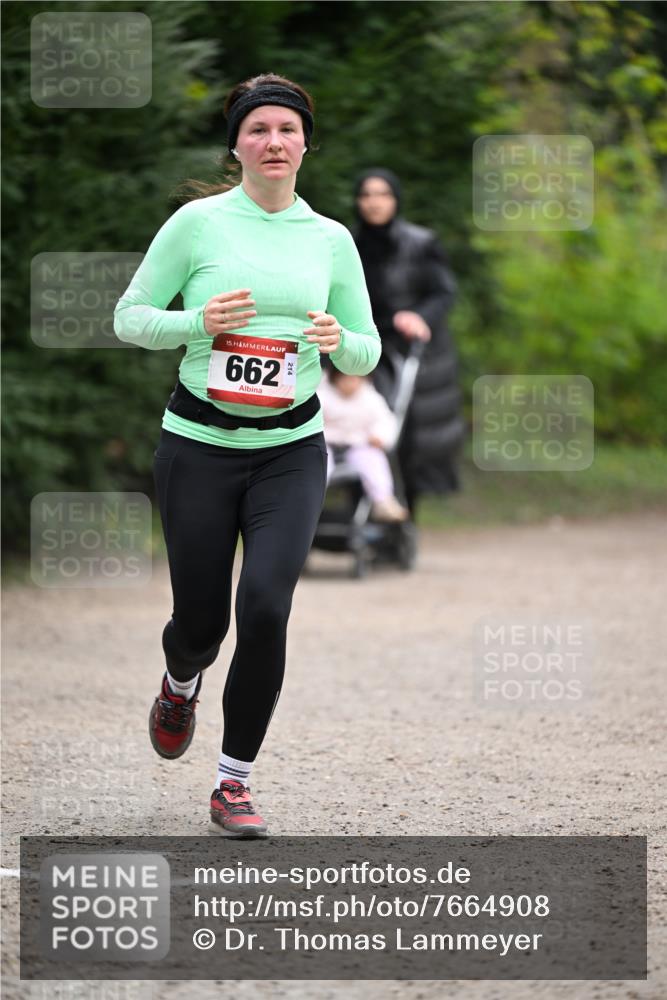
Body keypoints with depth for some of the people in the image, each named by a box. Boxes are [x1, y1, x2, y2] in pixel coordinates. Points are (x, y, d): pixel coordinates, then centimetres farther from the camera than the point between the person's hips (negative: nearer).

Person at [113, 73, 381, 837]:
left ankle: (234, 783, -4)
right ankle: (180, 684, 44)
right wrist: (200, 322, -16)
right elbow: (129, 317, 2)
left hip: (292, 450, 1)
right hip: (199, 445, -1)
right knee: (201, 619, 4)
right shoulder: (198, 222, -3)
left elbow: (367, 352, 13)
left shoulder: (330, 239, 5)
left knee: (265, 606, -17)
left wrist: (340, 341, -10)